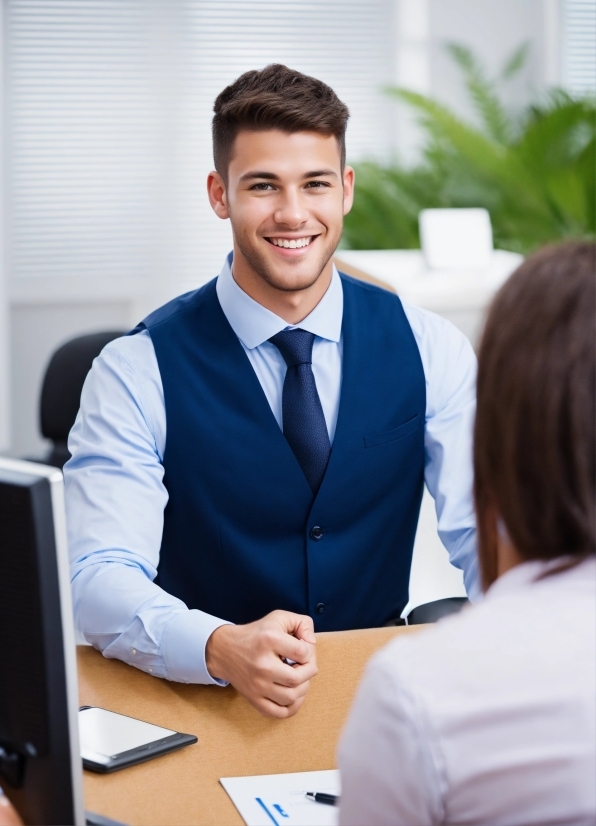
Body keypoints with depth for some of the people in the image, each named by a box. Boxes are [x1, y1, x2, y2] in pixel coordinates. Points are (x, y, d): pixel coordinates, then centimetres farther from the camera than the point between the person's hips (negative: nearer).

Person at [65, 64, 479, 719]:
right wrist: (223, 648, -35)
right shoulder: (139, 370, -5)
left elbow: (485, 536, -1)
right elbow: (98, 577, -15)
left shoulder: (429, 348, 2)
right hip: (203, 703, -2)